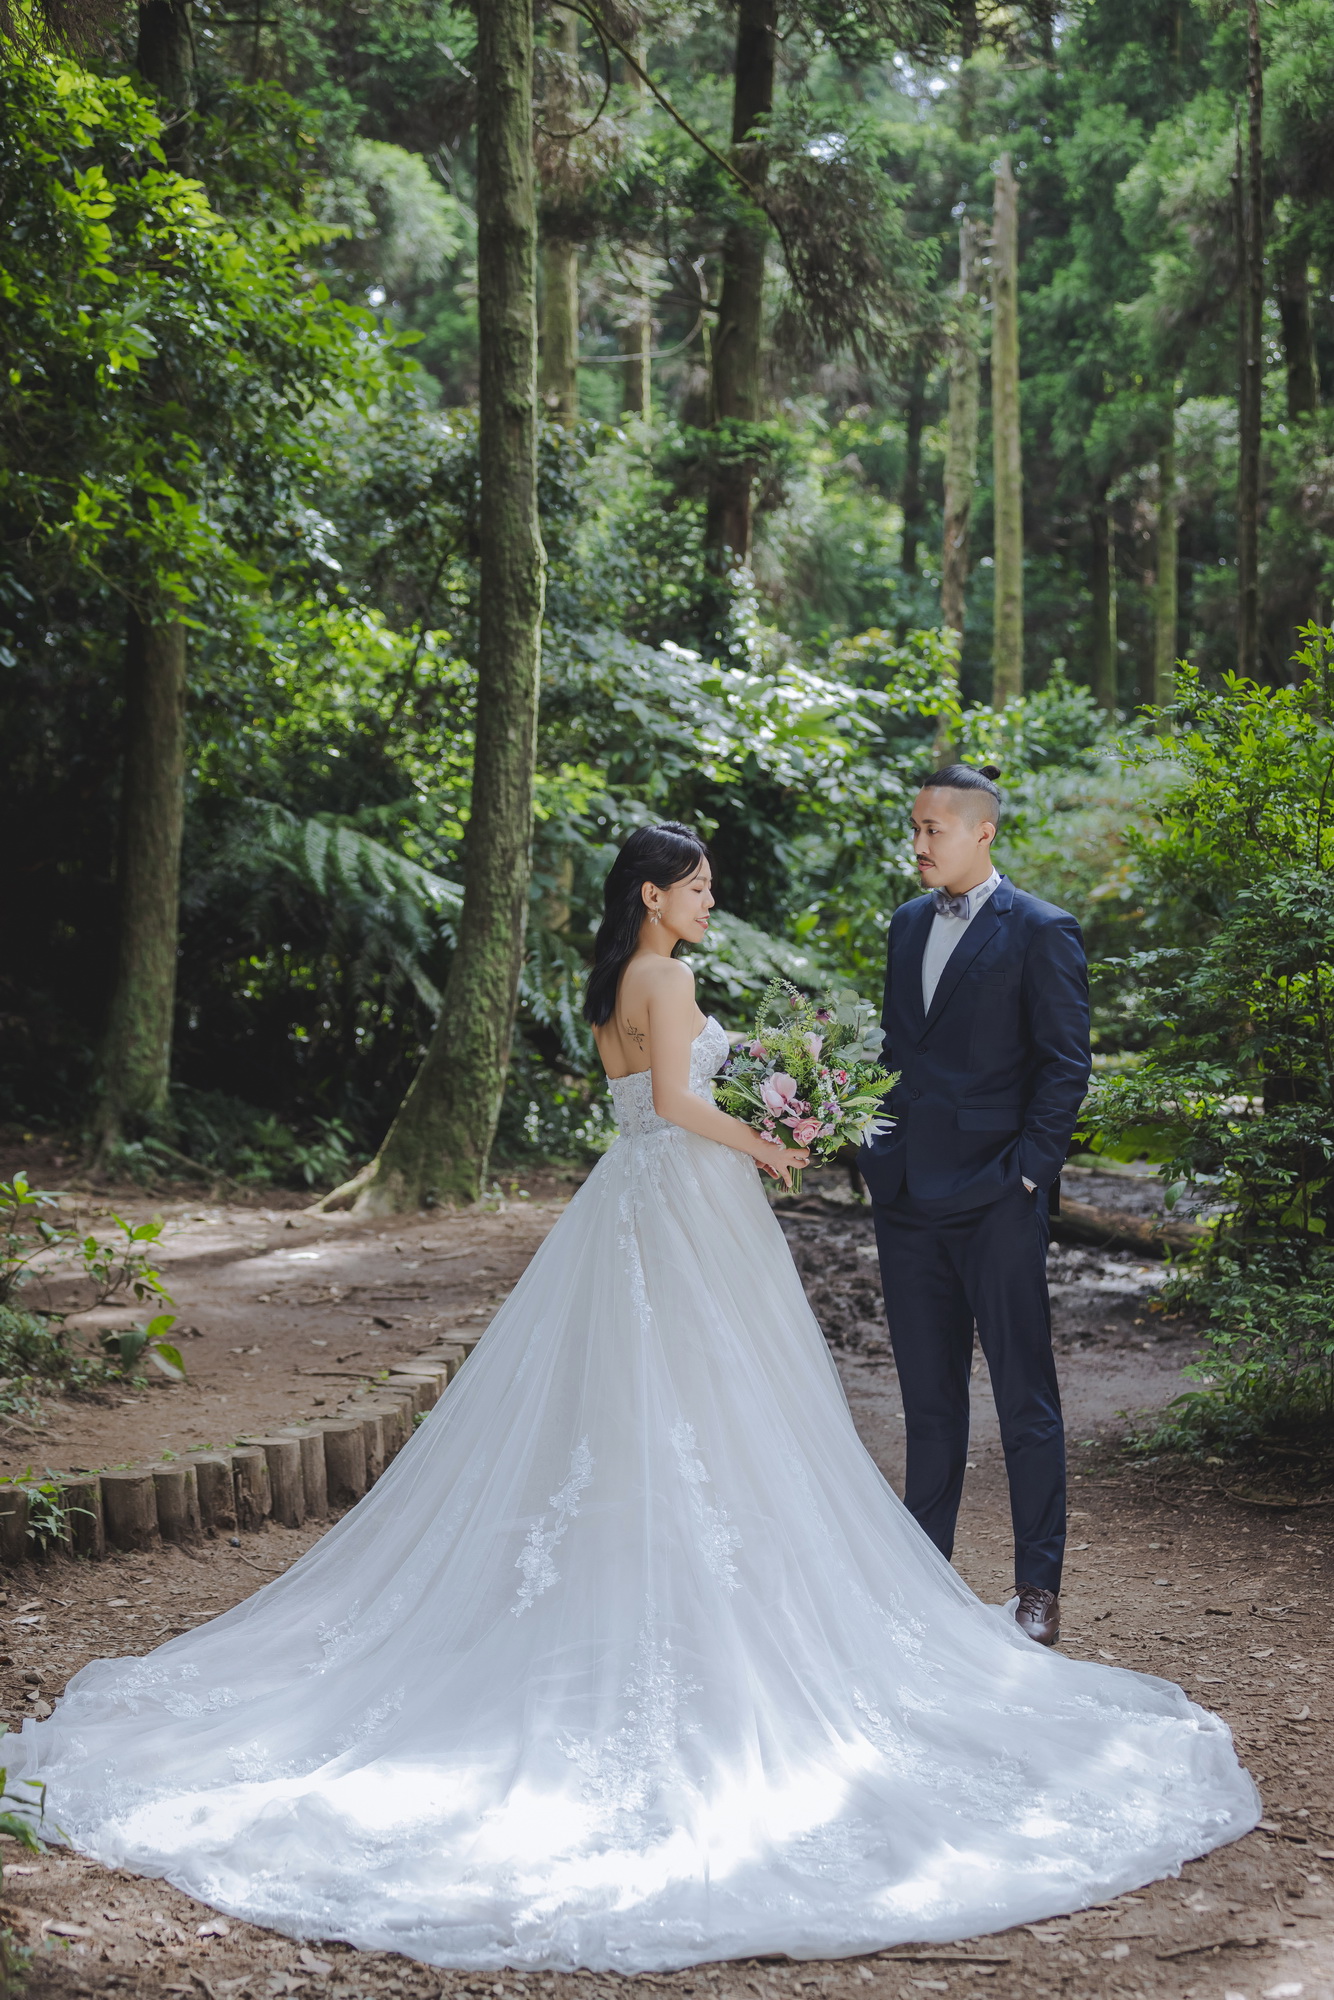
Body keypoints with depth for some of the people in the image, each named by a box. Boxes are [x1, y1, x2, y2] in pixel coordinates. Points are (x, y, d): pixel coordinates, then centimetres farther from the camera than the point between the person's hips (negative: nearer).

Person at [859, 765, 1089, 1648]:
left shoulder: (1041, 932, -6)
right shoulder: (909, 924, 14)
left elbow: (1066, 1065, -8)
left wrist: (1027, 1171, -14)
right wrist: (880, 1147, 8)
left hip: (996, 1195, -6)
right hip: (909, 1193, 6)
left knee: (1025, 1398, 1)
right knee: (928, 1396, 13)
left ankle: (1040, 1588, 8)